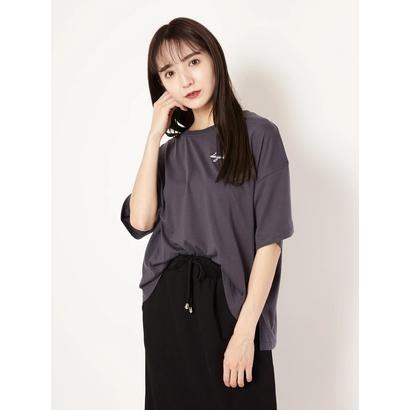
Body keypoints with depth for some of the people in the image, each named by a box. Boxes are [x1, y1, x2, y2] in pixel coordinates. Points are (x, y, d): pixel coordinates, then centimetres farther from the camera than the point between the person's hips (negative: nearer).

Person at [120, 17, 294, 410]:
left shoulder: (258, 134, -3)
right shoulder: (172, 148, 12)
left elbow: (269, 239, -10)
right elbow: (140, 221, -4)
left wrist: (245, 329, -16)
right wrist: (154, 136, -3)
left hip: (228, 304, -4)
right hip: (166, 306, 5)